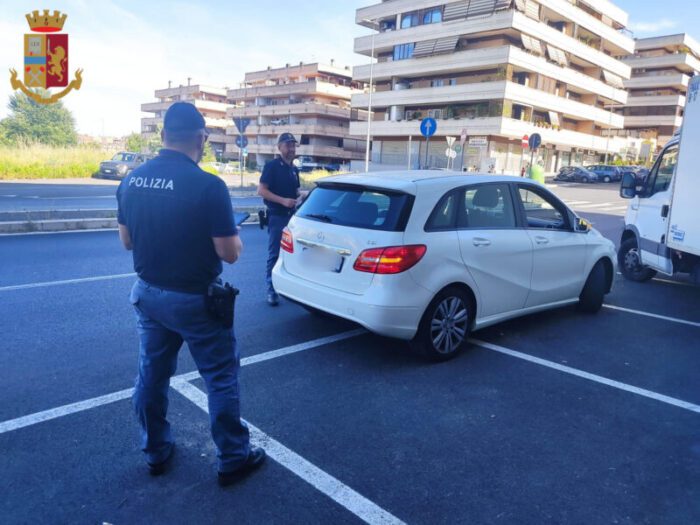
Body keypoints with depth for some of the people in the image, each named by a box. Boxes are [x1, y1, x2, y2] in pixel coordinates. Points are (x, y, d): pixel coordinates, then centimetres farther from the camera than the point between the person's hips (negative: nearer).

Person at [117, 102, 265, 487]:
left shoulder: (131, 181, -2)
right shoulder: (208, 186, -22)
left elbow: (127, 241, 9)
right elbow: (230, 253, -18)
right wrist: (231, 234, 3)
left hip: (147, 293, 6)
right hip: (194, 299, -6)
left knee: (151, 374, 19)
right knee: (221, 378, 9)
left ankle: (156, 452, 35)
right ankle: (233, 459, 21)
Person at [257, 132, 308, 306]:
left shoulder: (294, 169, 13)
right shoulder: (272, 166, -7)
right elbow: (261, 190, -13)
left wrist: (304, 193, 2)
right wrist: (282, 200, -22)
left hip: (291, 216, 7)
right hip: (276, 216, -6)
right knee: (274, 254, -3)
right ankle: (272, 290, 5)